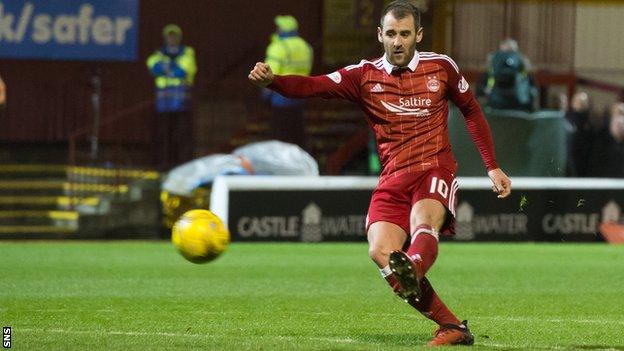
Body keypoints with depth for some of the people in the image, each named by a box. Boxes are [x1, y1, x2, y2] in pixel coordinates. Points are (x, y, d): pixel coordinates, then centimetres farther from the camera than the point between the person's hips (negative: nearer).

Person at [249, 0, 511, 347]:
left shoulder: (441, 67, 7)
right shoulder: (365, 75, 6)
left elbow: (472, 111, 21)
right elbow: (314, 85, -8)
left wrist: (493, 167, 19)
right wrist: (271, 81, -28)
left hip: (435, 170, -2)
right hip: (393, 179, 2)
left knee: (423, 222, -34)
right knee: (381, 251, -20)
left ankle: (412, 271, -68)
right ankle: (452, 327, -14)